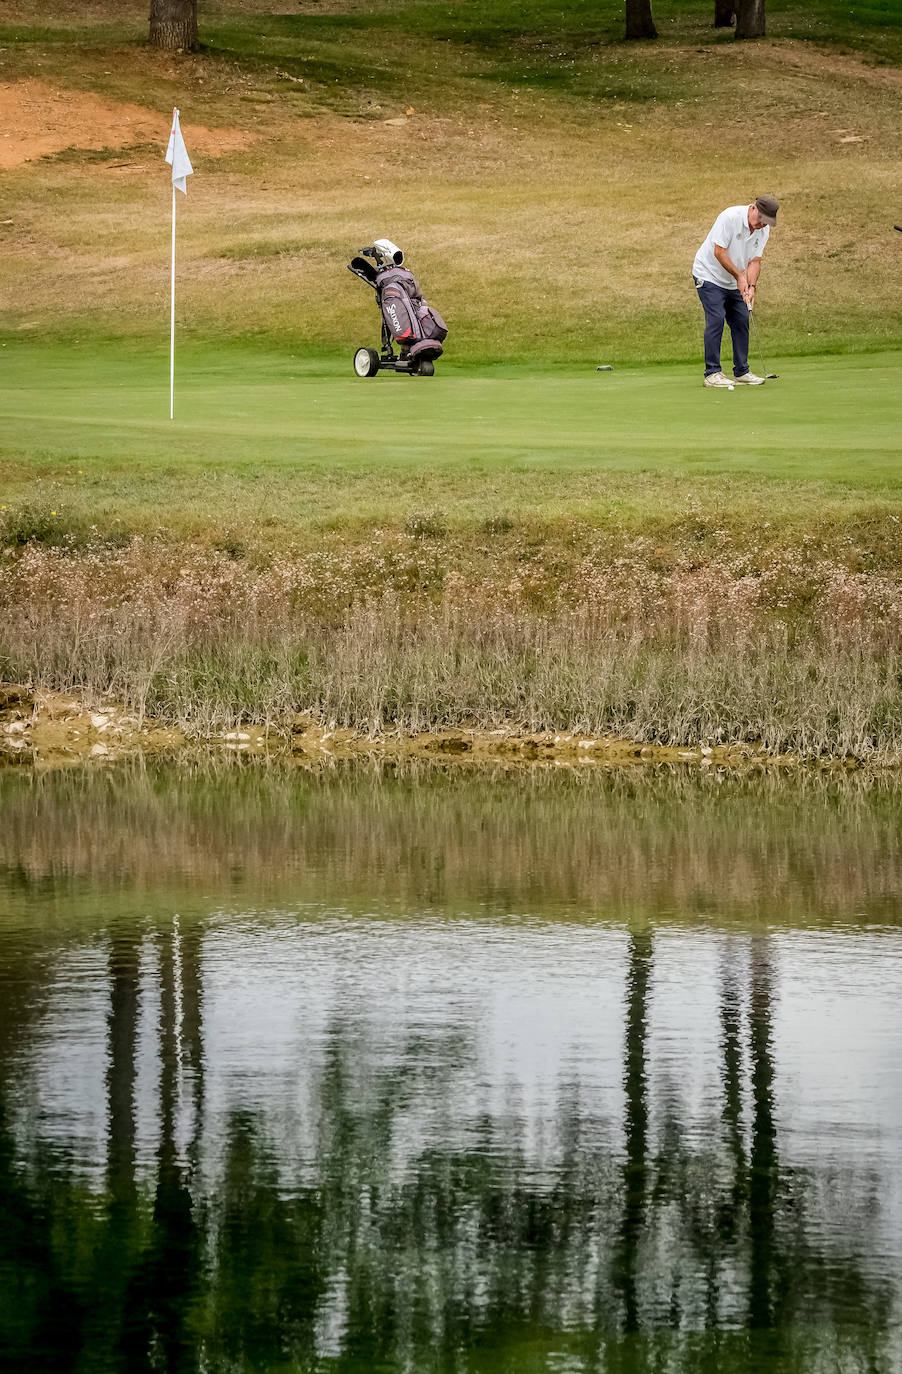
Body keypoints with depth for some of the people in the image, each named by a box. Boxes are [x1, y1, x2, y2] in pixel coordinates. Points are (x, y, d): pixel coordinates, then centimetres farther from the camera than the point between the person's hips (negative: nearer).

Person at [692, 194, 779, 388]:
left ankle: (742, 371, 12)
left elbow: (755, 261, -4)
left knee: (741, 321, 3)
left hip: (734, 284, 7)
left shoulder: (764, 230, -3)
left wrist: (751, 287, -19)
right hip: (709, 275, -7)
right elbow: (719, 252, -24)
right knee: (716, 320, -15)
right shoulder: (730, 217, -24)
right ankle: (712, 373, -13)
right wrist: (739, 276, -22)